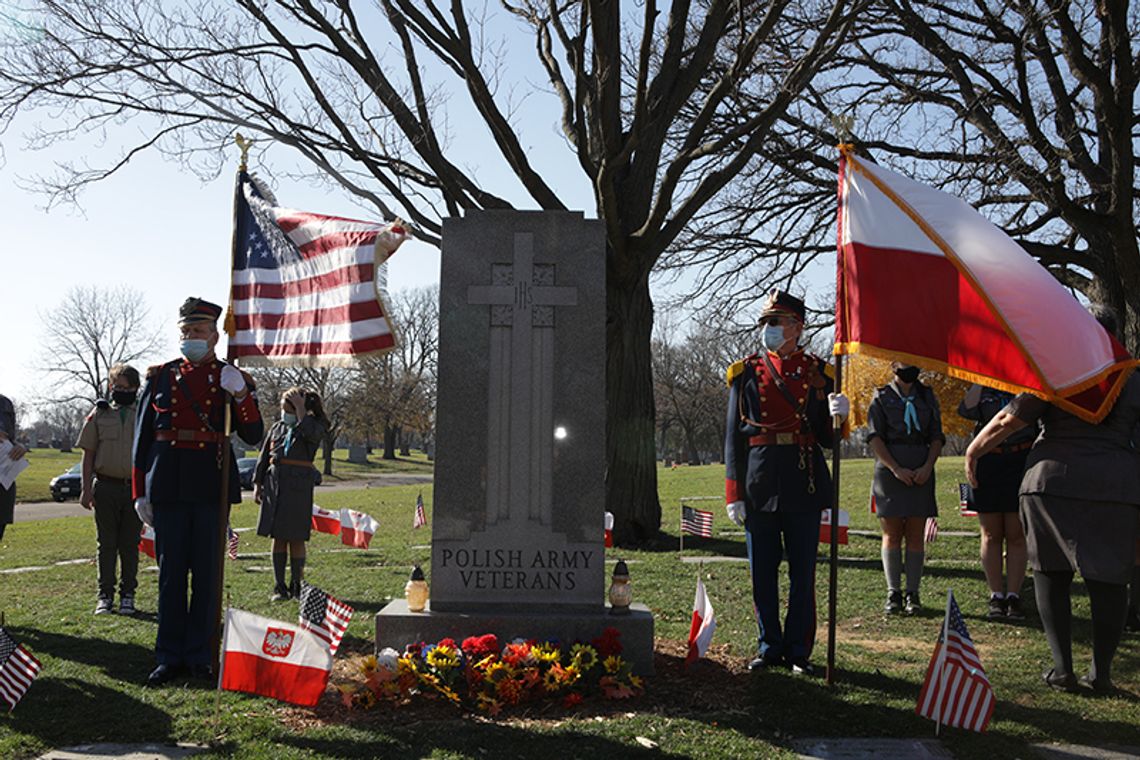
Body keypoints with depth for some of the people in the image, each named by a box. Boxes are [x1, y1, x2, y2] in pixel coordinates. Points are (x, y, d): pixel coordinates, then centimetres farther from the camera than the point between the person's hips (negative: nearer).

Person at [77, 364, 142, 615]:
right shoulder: (99, 414, 6)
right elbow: (88, 454, 7)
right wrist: (86, 488, 1)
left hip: (135, 488, 0)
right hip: (106, 488, 0)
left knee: (130, 545, 5)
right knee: (106, 544, 5)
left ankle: (127, 594, 15)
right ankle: (105, 595, 15)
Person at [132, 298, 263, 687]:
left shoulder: (233, 379, 4)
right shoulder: (160, 377, 8)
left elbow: (253, 436, -4)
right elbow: (142, 437, 10)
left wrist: (240, 394, -19)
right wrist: (140, 492, 6)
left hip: (212, 488, -1)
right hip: (168, 487, 1)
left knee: (206, 574, 4)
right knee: (171, 573, 7)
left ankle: (199, 657, 15)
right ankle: (170, 657, 17)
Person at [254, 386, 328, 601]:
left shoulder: (315, 426, 1)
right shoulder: (277, 427, 13)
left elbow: (310, 433, -26)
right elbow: (264, 457, 15)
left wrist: (301, 408, -18)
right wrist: (257, 484, 10)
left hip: (299, 485, -4)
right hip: (274, 483, 4)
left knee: (296, 537, 0)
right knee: (278, 537, 7)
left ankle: (296, 585, 12)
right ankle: (279, 586, 13)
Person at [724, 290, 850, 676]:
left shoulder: (816, 372, 7)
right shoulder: (746, 372, 6)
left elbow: (827, 438, 7)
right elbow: (733, 435, 4)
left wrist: (837, 415, -16)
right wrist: (734, 494, -2)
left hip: (804, 481, 0)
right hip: (759, 481, 0)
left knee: (803, 571, 5)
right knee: (763, 572, 6)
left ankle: (799, 651, 18)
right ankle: (770, 647, 21)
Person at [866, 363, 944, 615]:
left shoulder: (927, 397, 14)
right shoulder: (881, 397, 7)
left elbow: (937, 437, 9)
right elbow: (874, 437, -2)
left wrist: (927, 467, -8)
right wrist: (896, 469, -12)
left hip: (921, 473, 2)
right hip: (889, 470, -2)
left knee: (916, 535, 1)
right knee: (892, 534, 0)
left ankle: (913, 593, 7)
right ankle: (893, 593, 7)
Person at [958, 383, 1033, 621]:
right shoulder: (980, 388, 11)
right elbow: (967, 411, -10)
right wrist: (980, 380, -8)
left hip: (1021, 461, -1)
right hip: (987, 465, 1)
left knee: (1016, 536, 0)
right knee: (991, 536, 4)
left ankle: (1014, 597, 6)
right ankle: (996, 598, 10)